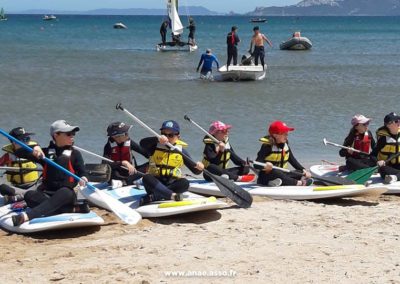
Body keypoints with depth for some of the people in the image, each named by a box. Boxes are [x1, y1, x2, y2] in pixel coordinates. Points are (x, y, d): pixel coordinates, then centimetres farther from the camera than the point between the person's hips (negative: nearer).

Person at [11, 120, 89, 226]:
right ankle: (73, 208, -37)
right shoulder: (46, 152, 12)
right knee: (29, 195, -28)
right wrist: (33, 149, -19)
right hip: (47, 193, 2)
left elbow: (82, 172, 1)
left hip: (66, 192, -2)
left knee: (65, 192, -36)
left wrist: (82, 179, -25)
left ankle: (27, 215, -52)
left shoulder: (75, 153, 10)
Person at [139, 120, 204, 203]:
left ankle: (154, 197, -33)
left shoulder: (181, 152, 6)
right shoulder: (155, 147, 2)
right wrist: (157, 139, -37)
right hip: (155, 182, -1)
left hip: (172, 183, 1)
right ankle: (173, 195, -41)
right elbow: (143, 143, -20)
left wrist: (199, 168, -18)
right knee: (147, 178, -31)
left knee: (184, 183, -29)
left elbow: (195, 171, 7)